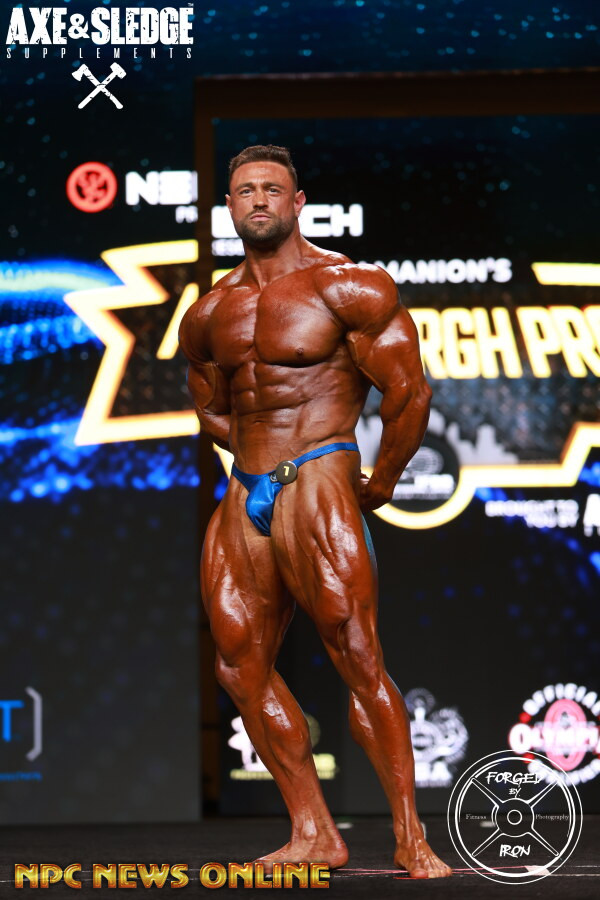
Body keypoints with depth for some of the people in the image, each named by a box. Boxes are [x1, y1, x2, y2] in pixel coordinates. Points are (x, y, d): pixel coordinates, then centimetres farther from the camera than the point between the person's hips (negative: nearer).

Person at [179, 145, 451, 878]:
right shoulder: (208, 314, 14)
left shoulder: (348, 288, -5)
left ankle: (411, 839, -7)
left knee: (358, 659, -13)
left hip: (317, 488, -7)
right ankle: (313, 836, 10)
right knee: (240, 668, 4)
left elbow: (409, 392, -7)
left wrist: (378, 488, 0)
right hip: (243, 498, 7)